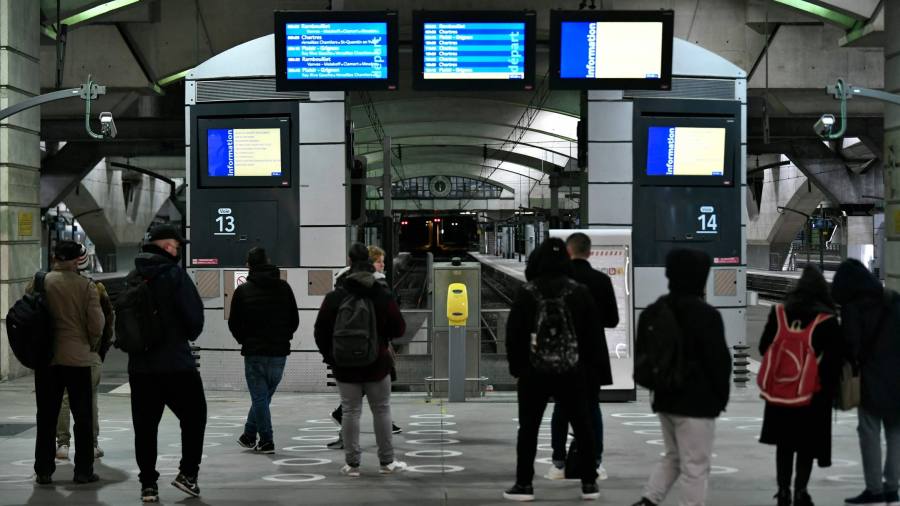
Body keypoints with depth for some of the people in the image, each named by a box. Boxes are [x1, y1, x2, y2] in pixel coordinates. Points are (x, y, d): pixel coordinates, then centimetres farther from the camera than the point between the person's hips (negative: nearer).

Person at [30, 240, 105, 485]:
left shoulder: (37, 283, -1)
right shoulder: (86, 286, -7)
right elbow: (97, 325, -9)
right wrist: (91, 346, 10)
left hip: (45, 358, 2)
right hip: (77, 358, -2)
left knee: (46, 416, 10)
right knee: (82, 416, 7)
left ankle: (43, 471, 12)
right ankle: (83, 470, 9)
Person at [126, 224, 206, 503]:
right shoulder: (173, 273, -11)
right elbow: (194, 315, -14)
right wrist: (190, 334, 5)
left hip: (140, 365, 5)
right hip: (176, 363, -5)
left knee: (145, 425, 9)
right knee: (194, 416, 11)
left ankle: (148, 484, 10)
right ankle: (187, 473, 7)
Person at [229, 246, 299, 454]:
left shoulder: (243, 291, -6)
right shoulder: (284, 288, 2)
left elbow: (234, 323, -1)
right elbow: (295, 320, 6)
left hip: (254, 353, -3)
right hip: (279, 352, 3)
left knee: (260, 397, 4)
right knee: (264, 396, 15)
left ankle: (266, 441, 2)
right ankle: (249, 435, 24)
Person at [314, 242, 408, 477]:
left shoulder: (334, 297, -4)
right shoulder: (383, 296, -6)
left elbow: (321, 332, 0)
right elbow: (399, 328, -1)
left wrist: (329, 356, 13)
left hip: (345, 367, 0)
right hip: (377, 364, 0)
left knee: (350, 411, 6)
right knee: (382, 410, 9)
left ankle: (352, 463, 5)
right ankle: (386, 462, 12)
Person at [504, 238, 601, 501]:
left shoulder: (526, 293, -6)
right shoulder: (580, 292, 0)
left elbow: (513, 332, -4)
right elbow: (591, 332, 4)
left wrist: (516, 365, 6)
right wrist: (587, 363, 14)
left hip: (534, 371, -2)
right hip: (572, 371, 2)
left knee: (528, 427, 5)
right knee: (581, 425, 10)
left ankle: (524, 483, 5)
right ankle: (589, 482, 12)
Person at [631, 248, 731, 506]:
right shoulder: (705, 314, -17)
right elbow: (718, 360, -14)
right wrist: (721, 395, 0)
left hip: (666, 397, 8)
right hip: (696, 402, -8)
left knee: (673, 456, 20)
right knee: (695, 465, -1)